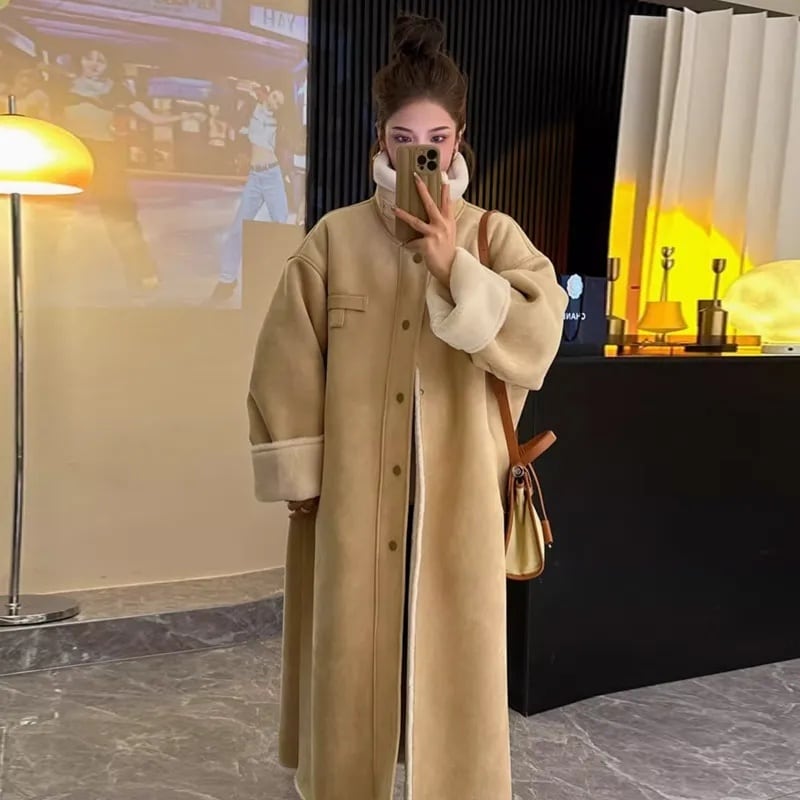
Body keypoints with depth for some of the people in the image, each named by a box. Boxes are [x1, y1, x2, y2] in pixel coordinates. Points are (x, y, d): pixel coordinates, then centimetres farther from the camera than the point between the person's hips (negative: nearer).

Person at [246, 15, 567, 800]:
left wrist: (453, 265, -20)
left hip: (456, 496, 1)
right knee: (352, 653, 11)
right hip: (353, 492, 0)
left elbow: (537, 343, -13)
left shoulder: (495, 236, 1)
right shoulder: (335, 239, -1)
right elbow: (288, 363, 0)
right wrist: (302, 477, -3)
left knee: (451, 657, 9)